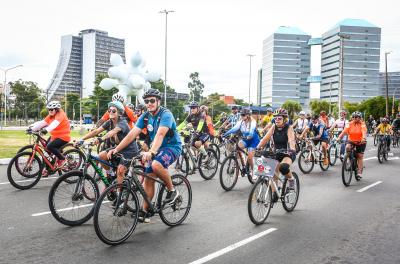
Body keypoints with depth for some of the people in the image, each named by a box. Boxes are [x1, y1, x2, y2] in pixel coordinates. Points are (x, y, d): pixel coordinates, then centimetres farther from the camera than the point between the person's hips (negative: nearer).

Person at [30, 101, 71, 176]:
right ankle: (47, 169, 17)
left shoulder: (60, 115, -15)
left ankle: (62, 159, -5)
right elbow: (41, 123, 0)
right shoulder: (50, 116, 9)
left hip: (63, 137, -8)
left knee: (50, 147, -25)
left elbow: (55, 123, -34)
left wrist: (46, 130, -50)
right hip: (55, 136, 8)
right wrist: (32, 129, -13)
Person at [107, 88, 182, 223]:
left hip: (172, 146, -7)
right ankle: (144, 211, 11)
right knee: (148, 178, 1)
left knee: (156, 165, -35)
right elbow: (132, 134, -8)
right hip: (157, 148, 7)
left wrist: (151, 152, -51)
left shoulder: (166, 114, -21)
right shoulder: (145, 116, 0)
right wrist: (117, 149, -19)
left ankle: (172, 191, -12)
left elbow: (160, 134, -36)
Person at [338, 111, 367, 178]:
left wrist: (364, 138, -48)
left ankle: (360, 172, 8)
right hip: (351, 141, 2)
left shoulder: (362, 124, -11)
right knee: (347, 147, -29)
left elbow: (364, 132, -28)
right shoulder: (349, 124, -5)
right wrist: (339, 137, -35)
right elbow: (344, 131, -18)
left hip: (360, 142, -2)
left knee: (360, 157, -1)